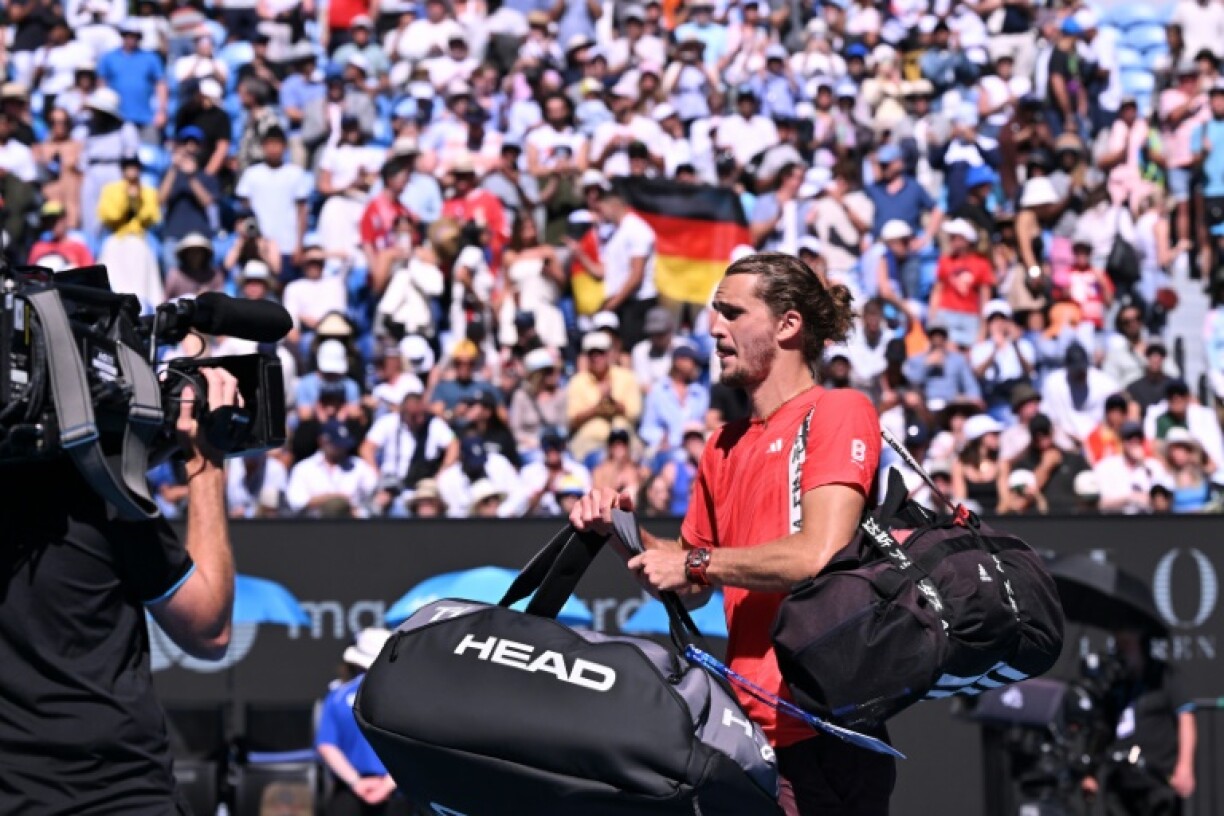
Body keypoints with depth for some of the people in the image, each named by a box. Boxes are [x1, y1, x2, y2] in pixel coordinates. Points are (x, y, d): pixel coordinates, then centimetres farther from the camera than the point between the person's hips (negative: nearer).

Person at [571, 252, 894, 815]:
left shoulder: (839, 412, -5)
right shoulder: (725, 446, 17)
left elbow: (820, 555, -18)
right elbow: (690, 588, 23)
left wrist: (695, 562, -7)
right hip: (750, 727, 7)